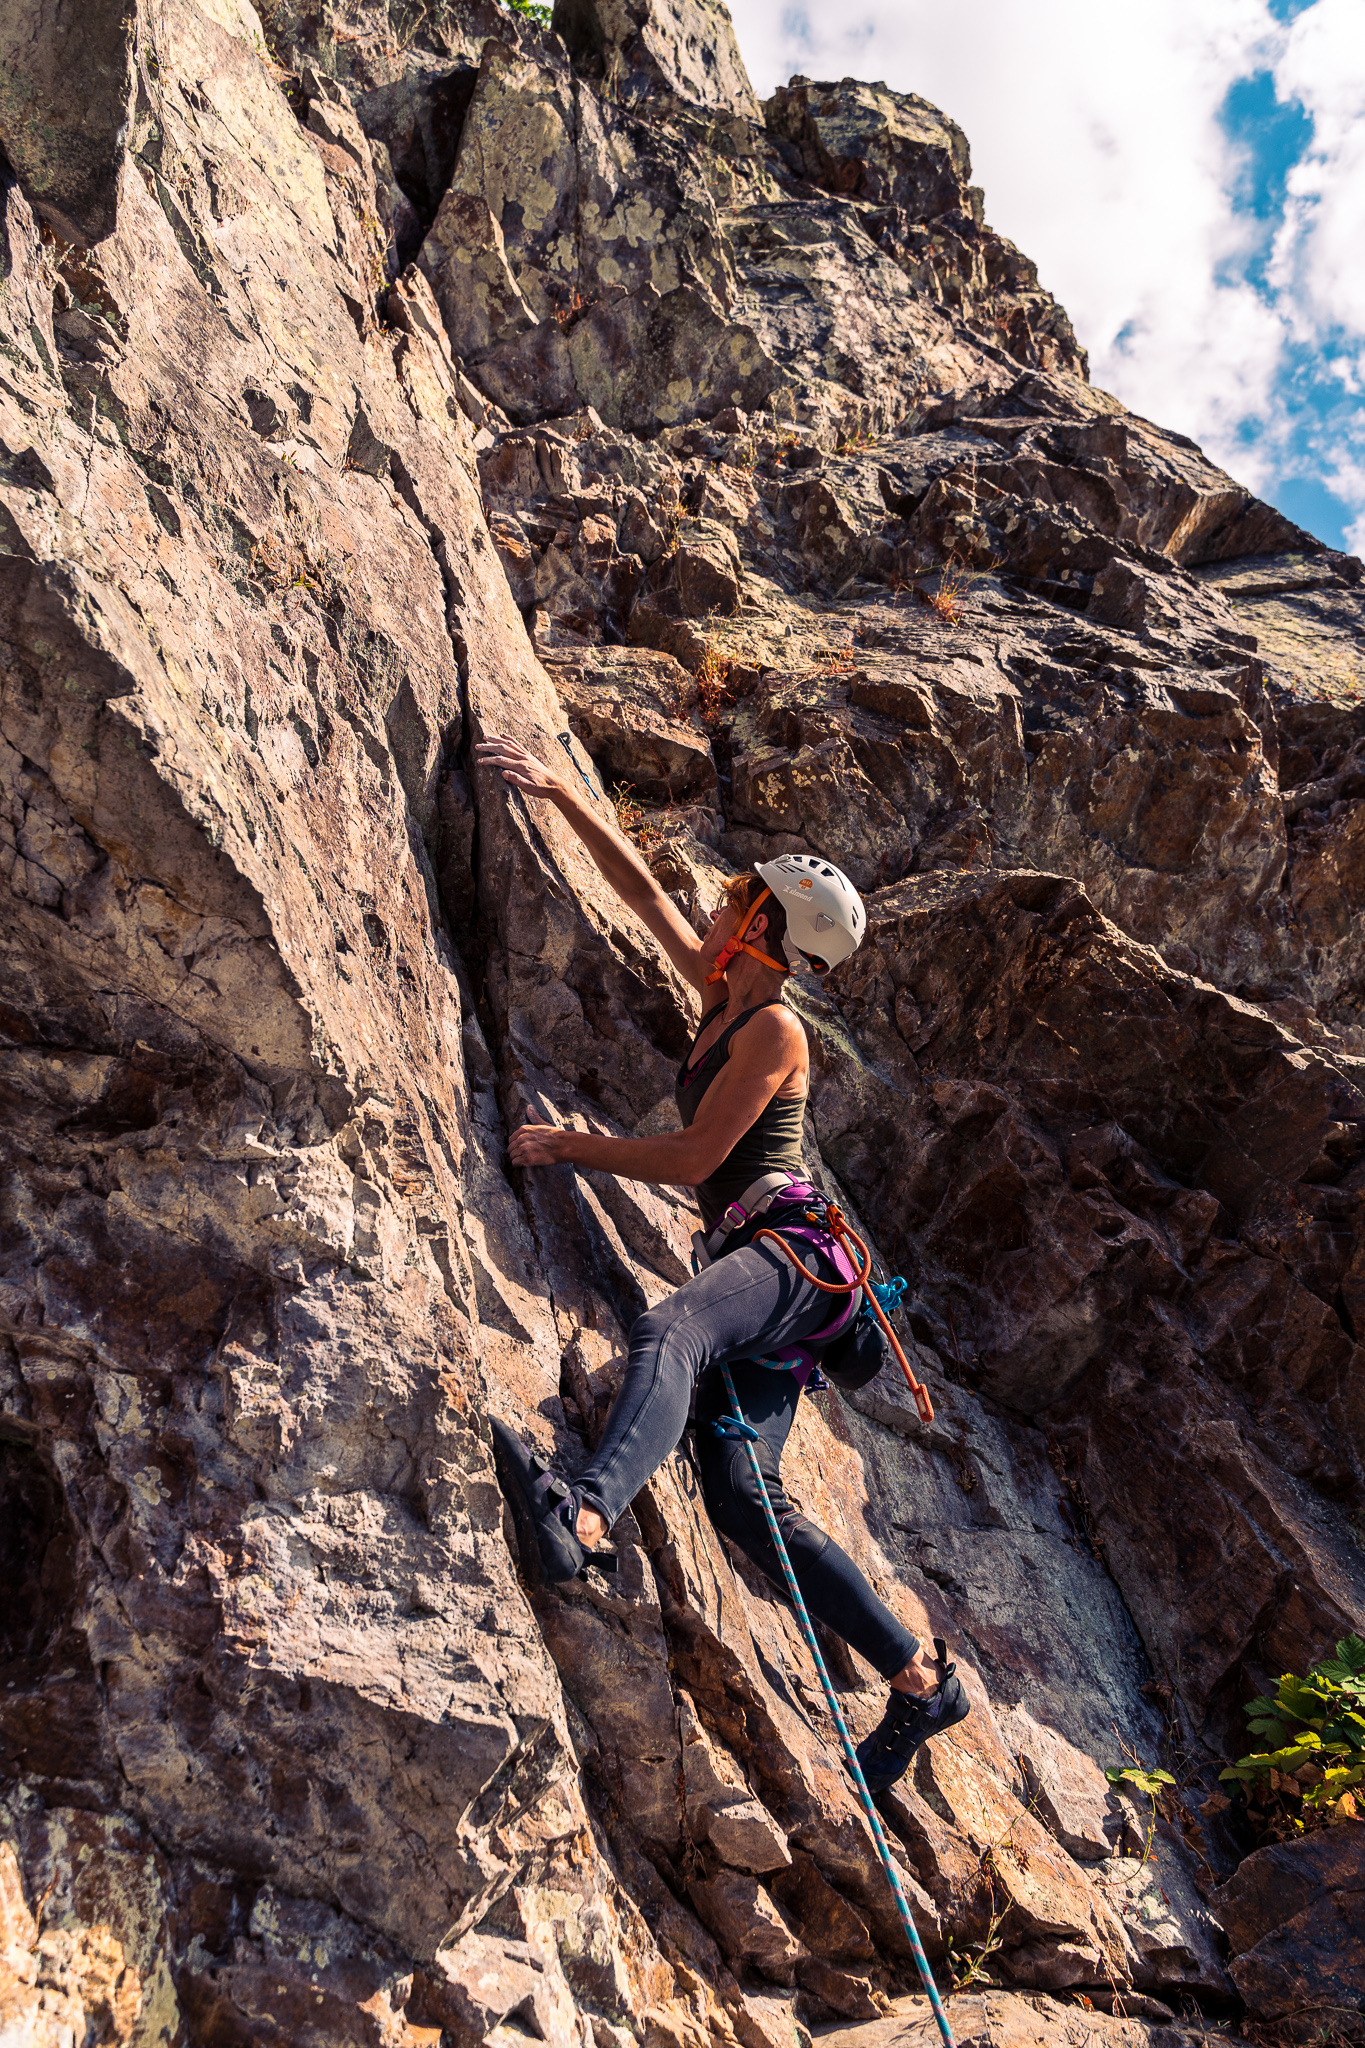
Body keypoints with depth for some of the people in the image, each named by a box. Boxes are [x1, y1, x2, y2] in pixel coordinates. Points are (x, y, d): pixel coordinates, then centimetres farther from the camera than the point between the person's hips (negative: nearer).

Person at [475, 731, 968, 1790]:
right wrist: (559, 792, 20)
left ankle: (582, 1514, -65)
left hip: (786, 1247, -8)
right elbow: (644, 890, 24)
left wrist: (571, 1144, -2)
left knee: (669, 1332, -39)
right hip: (756, 1267, 8)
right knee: (744, 1497, -6)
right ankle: (921, 1678, 0)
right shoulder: (722, 999, 19)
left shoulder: (773, 1029, -5)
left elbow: (692, 1157, -10)